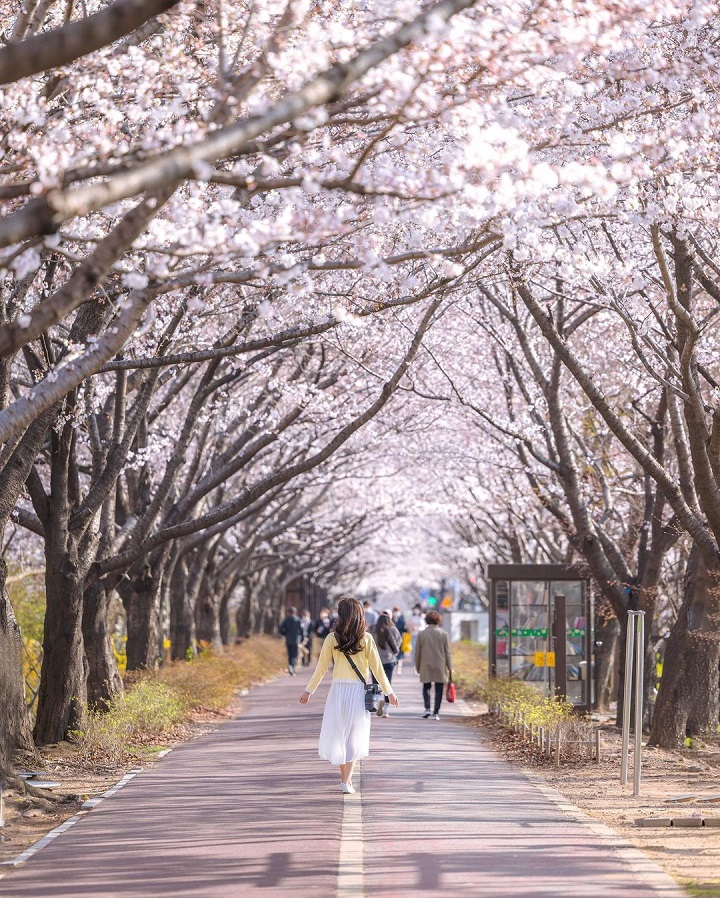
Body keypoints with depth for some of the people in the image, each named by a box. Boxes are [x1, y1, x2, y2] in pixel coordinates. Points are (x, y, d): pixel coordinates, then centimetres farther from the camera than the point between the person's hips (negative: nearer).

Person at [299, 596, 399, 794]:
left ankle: (345, 778, 19)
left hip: (338, 690, 0)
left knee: (337, 733, 14)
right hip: (359, 691, 0)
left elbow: (321, 668, -1)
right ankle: (347, 781, -1)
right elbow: (377, 668, -2)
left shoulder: (332, 639, -4)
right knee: (354, 736, 9)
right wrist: (389, 692, 7)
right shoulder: (366, 639, -4)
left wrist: (308, 690, 11)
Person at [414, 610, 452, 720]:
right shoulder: (443, 634, -2)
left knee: (426, 687, 11)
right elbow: (447, 653, 0)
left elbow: (417, 652, 2)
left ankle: (427, 708, -6)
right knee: (439, 689, 7)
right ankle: (436, 712, 5)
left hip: (425, 666, 0)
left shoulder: (421, 634, -1)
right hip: (440, 667, 0)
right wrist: (450, 668, 5)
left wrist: (417, 667, 12)